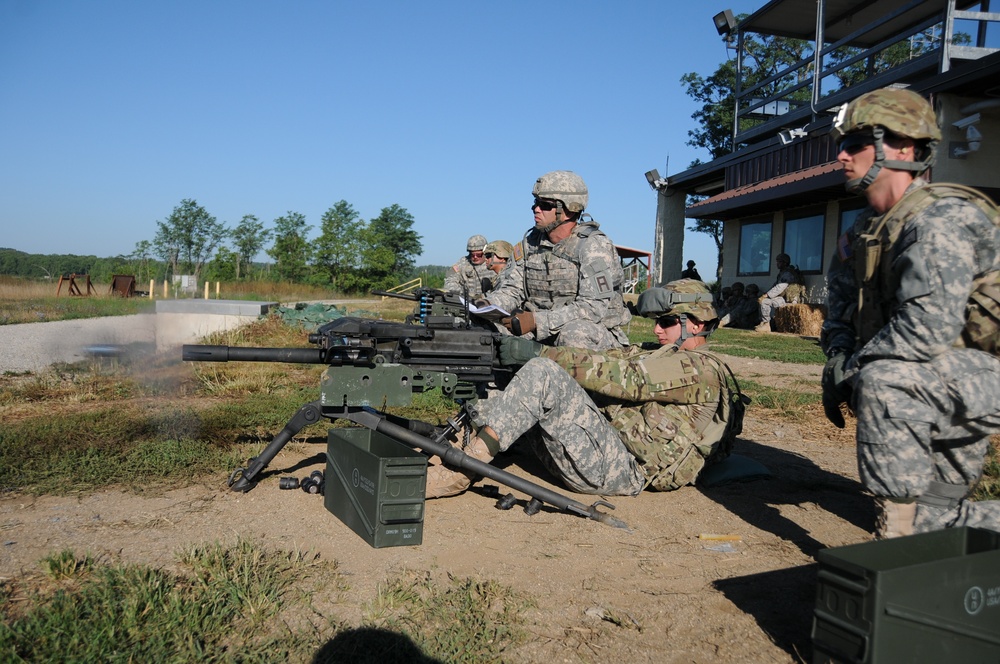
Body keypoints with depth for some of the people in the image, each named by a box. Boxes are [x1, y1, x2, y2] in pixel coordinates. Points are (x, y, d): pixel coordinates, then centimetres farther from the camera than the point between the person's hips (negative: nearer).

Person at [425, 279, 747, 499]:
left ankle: (458, 470, -24)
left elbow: (624, 376, -16)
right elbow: (610, 357, 11)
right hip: (605, 450, 9)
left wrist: (539, 353, -19)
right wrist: (532, 352, -4)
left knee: (542, 375, -22)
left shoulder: (702, 370, -3)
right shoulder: (658, 359, 26)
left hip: (622, 468, -9)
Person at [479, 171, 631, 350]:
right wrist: (489, 307, -14)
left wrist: (536, 321, -31)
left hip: (597, 332, -5)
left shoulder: (593, 245, -15)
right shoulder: (531, 241, 7)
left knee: (573, 333, -38)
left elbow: (594, 307, -24)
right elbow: (512, 289, 9)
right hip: (543, 332, 6)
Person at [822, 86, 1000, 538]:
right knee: (929, 519, 15)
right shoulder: (865, 230, 7)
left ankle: (899, 539, -29)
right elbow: (841, 308, 11)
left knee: (881, 381, -37)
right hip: (939, 386, 9)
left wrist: (850, 370, -23)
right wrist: (837, 359, -9)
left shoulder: (940, 218, -23)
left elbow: (929, 327, -34)